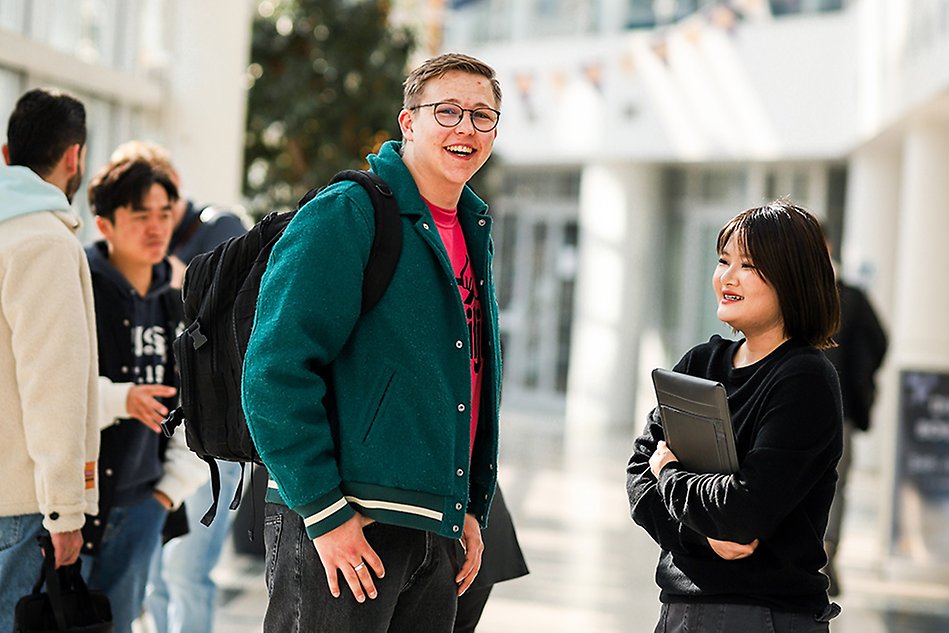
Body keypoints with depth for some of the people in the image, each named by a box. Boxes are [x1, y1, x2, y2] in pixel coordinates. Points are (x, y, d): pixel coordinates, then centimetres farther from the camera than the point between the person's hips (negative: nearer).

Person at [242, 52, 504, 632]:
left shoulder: (473, 235, 16)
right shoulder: (346, 214, -9)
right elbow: (275, 371, -16)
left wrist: (473, 511, 15)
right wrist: (325, 511, -18)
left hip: (439, 536, 8)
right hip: (341, 526, -7)